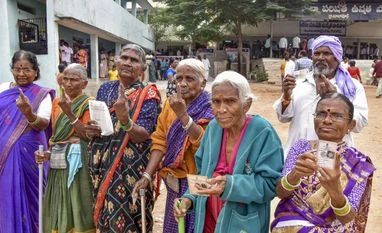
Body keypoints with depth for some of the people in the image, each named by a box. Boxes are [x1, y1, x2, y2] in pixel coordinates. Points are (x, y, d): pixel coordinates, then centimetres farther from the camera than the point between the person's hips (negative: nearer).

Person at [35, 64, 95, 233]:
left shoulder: (89, 104, -6)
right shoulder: (56, 102, 12)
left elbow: (88, 136, -16)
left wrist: (69, 112, -21)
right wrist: (48, 153, 3)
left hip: (77, 161, -6)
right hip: (57, 162, 6)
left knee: (76, 207, 0)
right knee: (59, 209, 13)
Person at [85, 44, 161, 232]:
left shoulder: (148, 94, -7)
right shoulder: (105, 88, 8)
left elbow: (143, 135, -17)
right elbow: (94, 122, 16)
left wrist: (124, 120, -35)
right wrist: (89, 130, -6)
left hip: (130, 167, -5)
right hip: (101, 165, 5)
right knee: (102, 217, 15)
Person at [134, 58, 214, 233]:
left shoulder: (211, 109, -12)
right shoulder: (170, 104, 3)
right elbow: (160, 141, 1)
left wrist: (182, 114, -28)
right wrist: (147, 175, -7)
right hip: (176, 181, 5)